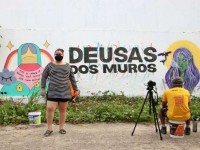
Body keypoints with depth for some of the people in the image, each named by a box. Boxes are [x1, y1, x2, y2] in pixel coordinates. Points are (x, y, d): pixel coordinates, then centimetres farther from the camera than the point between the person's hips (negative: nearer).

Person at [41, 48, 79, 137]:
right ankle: (49, 128, 3)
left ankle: (61, 128, 17)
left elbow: (72, 79, 14)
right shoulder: (50, 65, 5)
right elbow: (44, 77, 5)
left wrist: (76, 90, 12)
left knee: (62, 110, 5)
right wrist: (42, 88, -2)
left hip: (65, 92, 2)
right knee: (50, 108, -10)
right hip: (53, 92, -2)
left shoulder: (67, 66, 11)